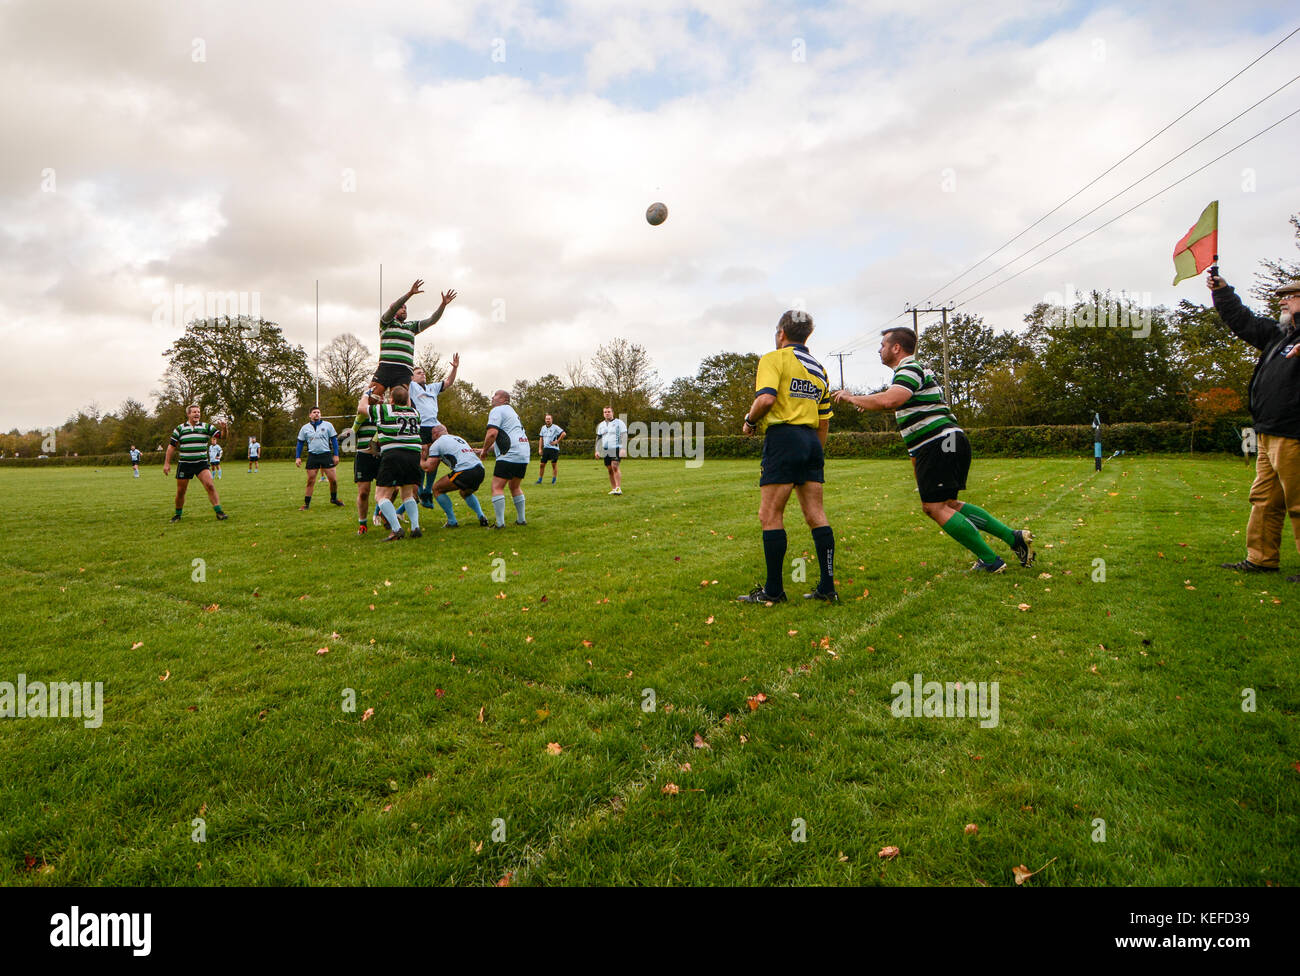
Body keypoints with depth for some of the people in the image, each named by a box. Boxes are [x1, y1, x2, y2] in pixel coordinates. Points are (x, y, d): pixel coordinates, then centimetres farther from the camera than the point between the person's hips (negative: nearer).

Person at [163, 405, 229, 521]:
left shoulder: (206, 427, 4)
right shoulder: (180, 428, 6)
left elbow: (222, 435, -4)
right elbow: (171, 446, 9)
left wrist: (224, 429, -27)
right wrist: (167, 463, 6)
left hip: (201, 463, -1)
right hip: (184, 464, 1)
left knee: (210, 485, -18)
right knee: (180, 491, 6)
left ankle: (219, 512, -16)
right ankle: (178, 514, 25)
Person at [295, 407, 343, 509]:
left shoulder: (328, 425, 5)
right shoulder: (305, 427, 9)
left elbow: (334, 440, 6)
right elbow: (300, 443, 14)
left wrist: (336, 455, 1)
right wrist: (297, 457, 6)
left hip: (326, 455, -1)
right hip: (312, 456, 1)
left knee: (333, 479, -4)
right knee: (310, 481, 1)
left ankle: (334, 498, 19)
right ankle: (306, 503, 9)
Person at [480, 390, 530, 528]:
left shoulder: (497, 410, -2)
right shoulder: (512, 412, 27)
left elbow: (492, 433, -16)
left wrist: (484, 450, -2)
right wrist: (490, 448, 28)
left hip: (509, 456, -9)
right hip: (524, 456, 9)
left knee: (497, 487, -7)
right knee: (515, 487, 21)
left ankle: (500, 523, -13)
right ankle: (521, 519, 23)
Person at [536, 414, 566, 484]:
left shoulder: (555, 427, -5)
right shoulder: (543, 427, 13)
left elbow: (564, 434, -12)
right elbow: (541, 438, 17)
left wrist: (557, 441, -11)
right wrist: (540, 449, 10)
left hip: (554, 448, -5)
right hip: (545, 448, 5)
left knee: (554, 465, 0)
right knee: (542, 464, 4)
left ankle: (553, 480, 9)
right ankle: (540, 480, 11)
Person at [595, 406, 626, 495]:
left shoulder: (619, 423, 2)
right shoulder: (600, 425, 18)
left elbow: (624, 436, -4)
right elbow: (598, 438, 22)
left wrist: (623, 449, -15)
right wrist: (597, 450, 12)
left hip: (616, 449, -5)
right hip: (605, 451, 5)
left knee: (615, 466, -20)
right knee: (609, 469, 5)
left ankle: (618, 488, -21)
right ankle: (613, 489, 11)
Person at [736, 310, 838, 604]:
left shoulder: (774, 359, -2)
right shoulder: (818, 368, 21)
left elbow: (766, 398, -19)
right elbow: (825, 420, 21)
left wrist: (750, 421, -2)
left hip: (783, 437, -8)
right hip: (812, 440, 8)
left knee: (770, 515, -3)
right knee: (815, 514, 8)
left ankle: (773, 591, 0)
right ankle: (827, 588, 10)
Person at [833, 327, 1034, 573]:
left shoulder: (910, 369, -11)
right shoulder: (916, 369, 23)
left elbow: (888, 400, -30)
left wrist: (851, 398, -17)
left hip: (939, 444, -10)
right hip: (948, 441, 10)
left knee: (936, 507, -9)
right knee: (947, 504, 16)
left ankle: (990, 561, -5)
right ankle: (1013, 537, 16)